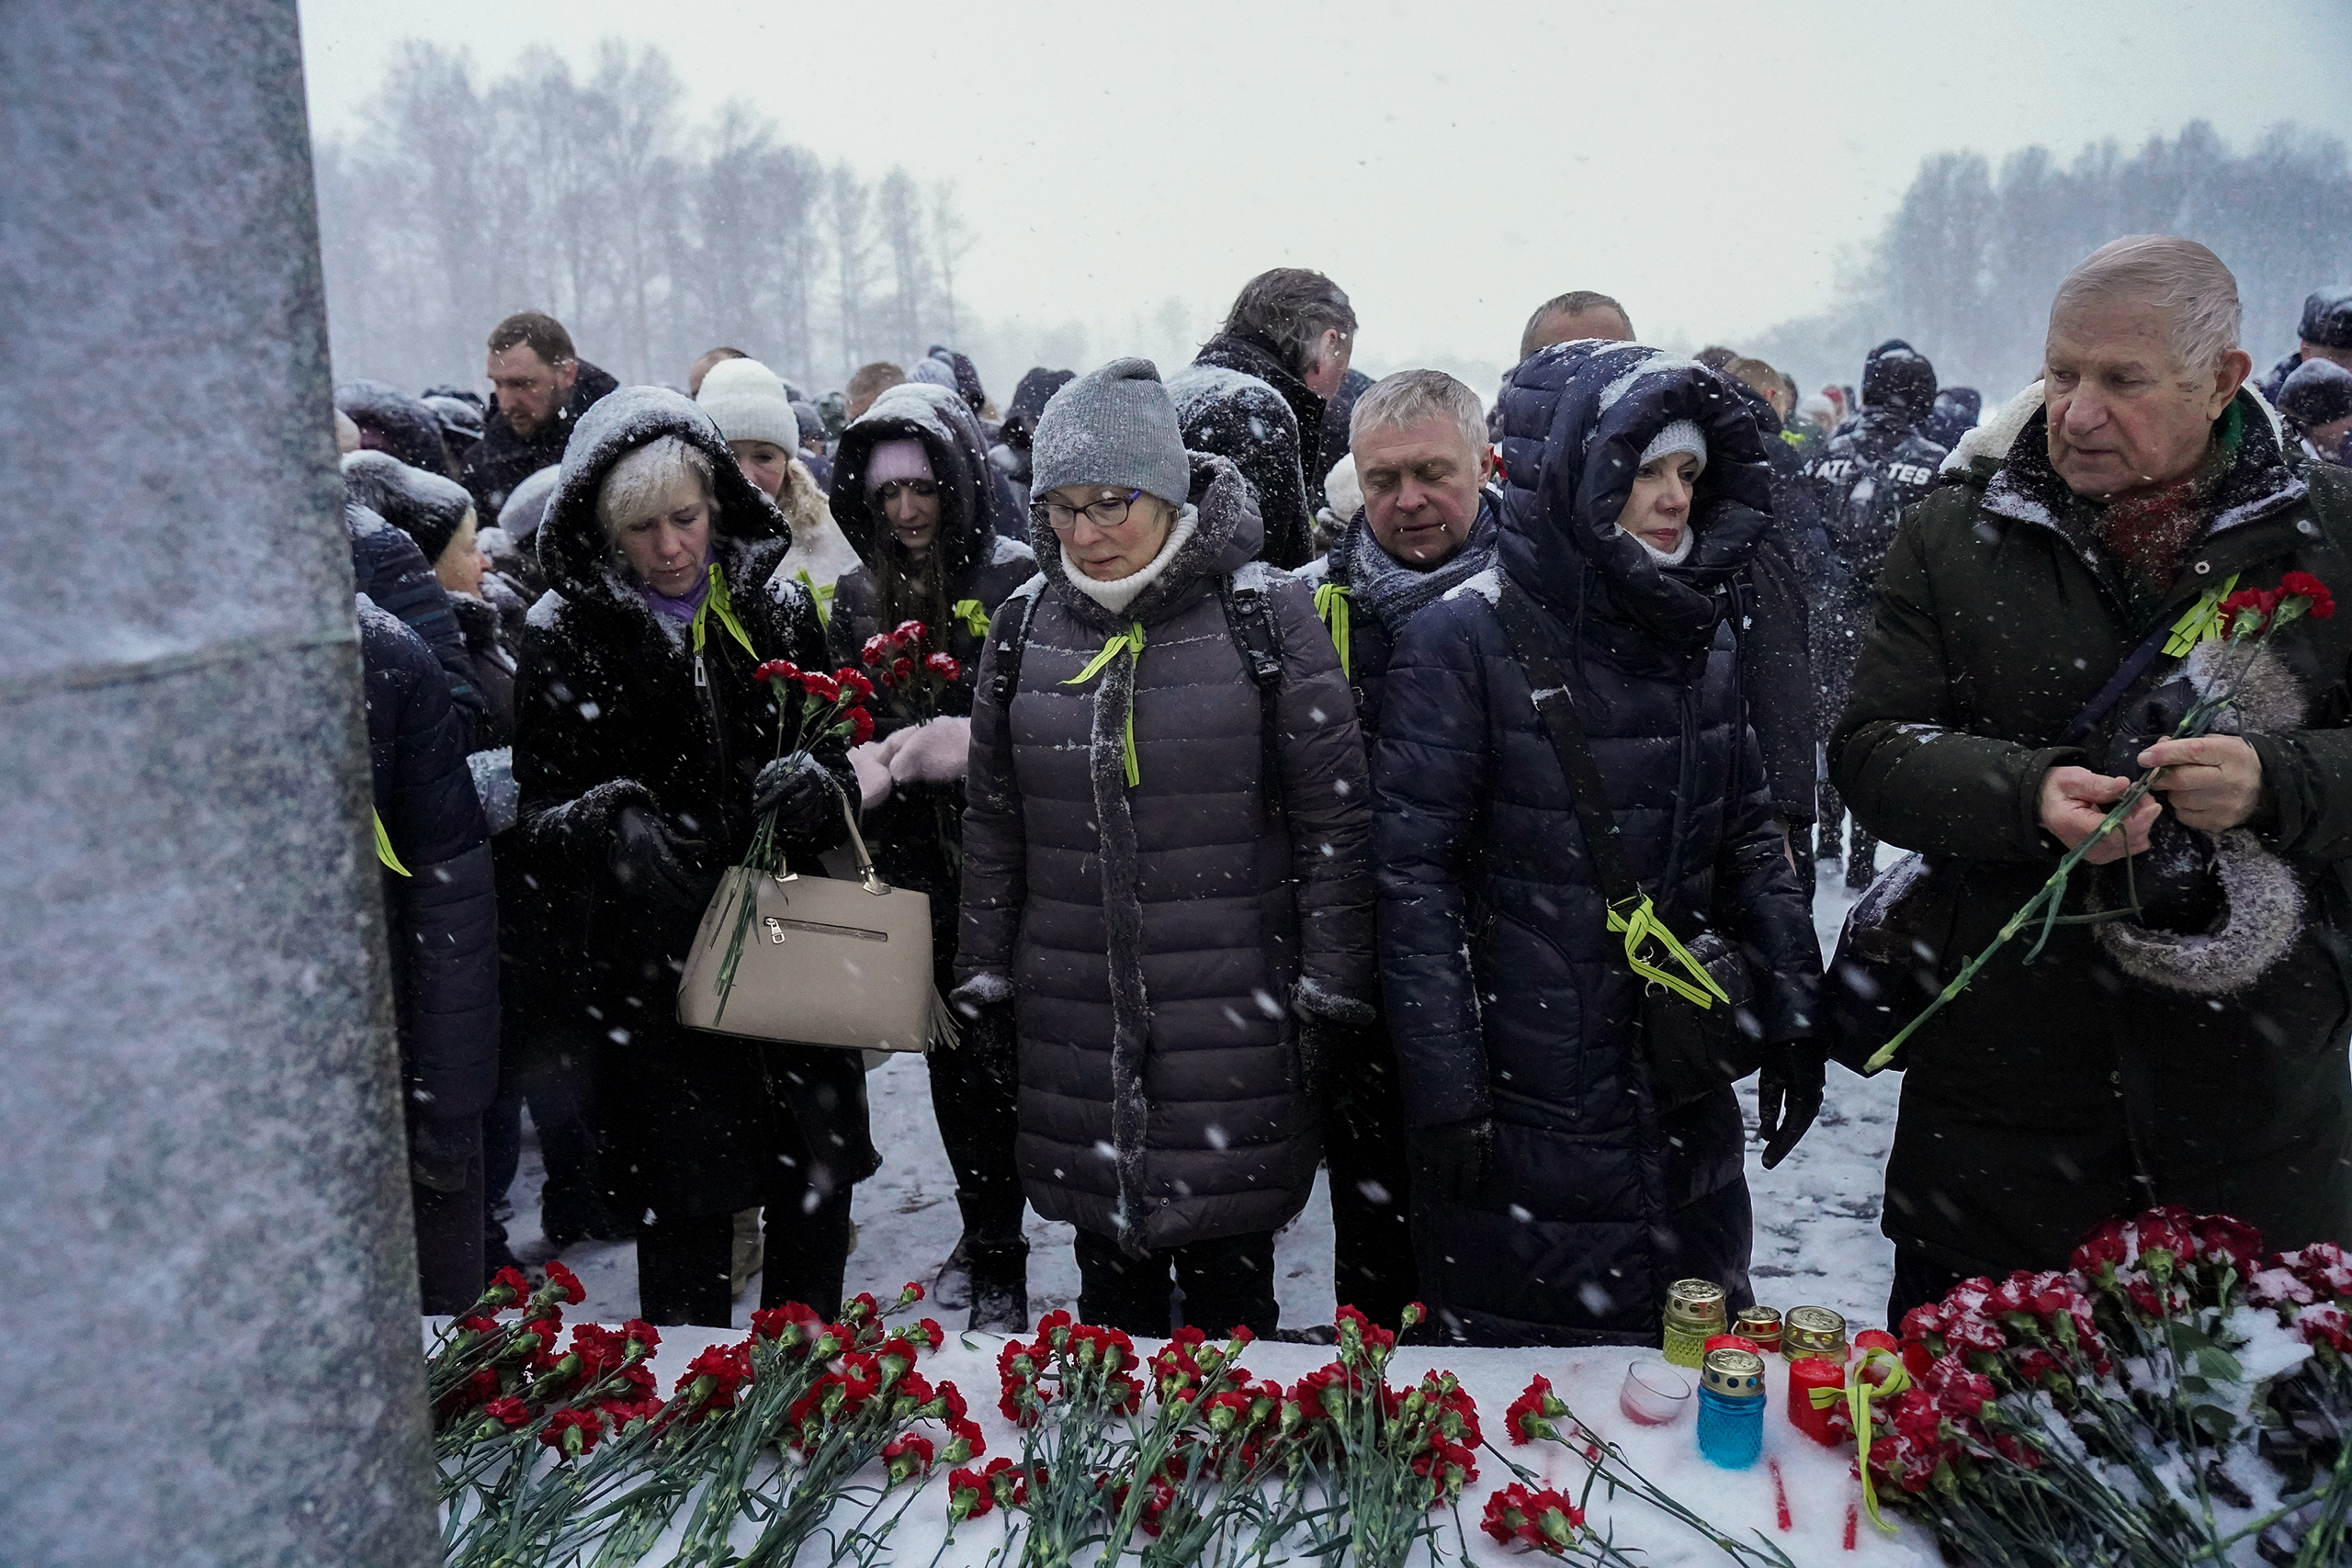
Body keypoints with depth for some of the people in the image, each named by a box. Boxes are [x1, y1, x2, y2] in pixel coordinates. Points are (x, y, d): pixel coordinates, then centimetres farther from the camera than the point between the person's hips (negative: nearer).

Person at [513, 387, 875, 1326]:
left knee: (818, 1179, 8)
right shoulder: (565, 634, -2)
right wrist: (610, 825, -24)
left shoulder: (777, 607, 5)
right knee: (688, 1202, 1)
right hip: (656, 964, -3)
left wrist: (820, 777, -11)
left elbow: (841, 747, 13)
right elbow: (542, 806, -2)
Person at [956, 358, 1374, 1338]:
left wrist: (1331, 986, -6)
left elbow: (1333, 810, -4)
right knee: (1106, 1264, 16)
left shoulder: (1263, 614, -6)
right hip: (1073, 1020, 4)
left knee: (1229, 1281, 7)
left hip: (1234, 1013, -3)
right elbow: (992, 818, 13)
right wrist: (986, 978, 12)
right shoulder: (1025, 625, 5)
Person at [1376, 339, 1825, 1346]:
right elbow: (1414, 872, -14)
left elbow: (1748, 838, 14)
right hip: (1527, 1107, -6)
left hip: (1685, 1102, 6)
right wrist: (1444, 1087, -15)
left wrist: (1790, 1003, 7)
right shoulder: (1465, 640, -12)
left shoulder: (1699, 632, 7)